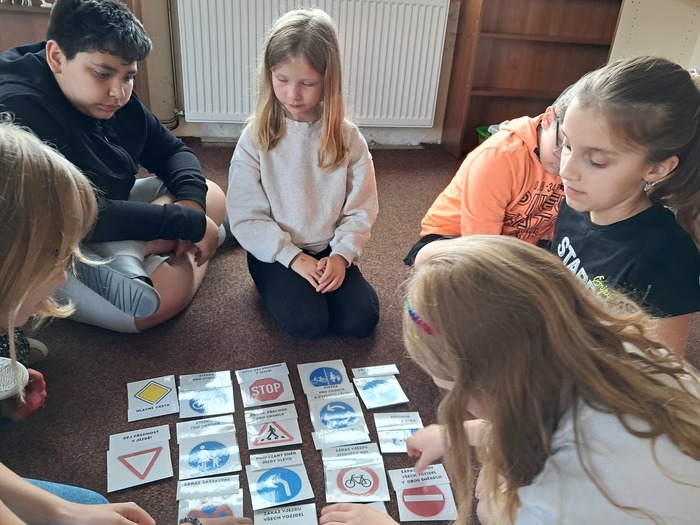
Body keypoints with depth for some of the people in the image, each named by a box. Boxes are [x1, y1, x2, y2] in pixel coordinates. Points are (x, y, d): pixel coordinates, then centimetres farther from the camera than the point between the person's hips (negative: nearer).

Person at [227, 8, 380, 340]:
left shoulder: (347, 137, -5)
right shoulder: (255, 138, -9)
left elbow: (360, 210, -3)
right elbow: (245, 216, -10)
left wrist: (341, 255, -18)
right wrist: (293, 257, -18)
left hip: (329, 250, 2)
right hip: (275, 252, -1)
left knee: (360, 321, -15)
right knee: (307, 323, -22)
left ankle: (313, 287, 12)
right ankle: (279, 287, 9)